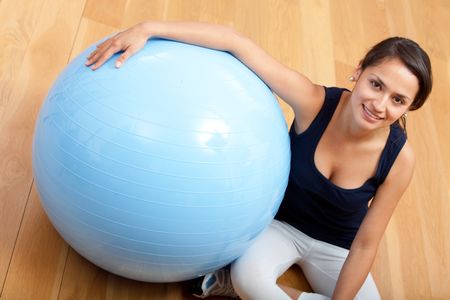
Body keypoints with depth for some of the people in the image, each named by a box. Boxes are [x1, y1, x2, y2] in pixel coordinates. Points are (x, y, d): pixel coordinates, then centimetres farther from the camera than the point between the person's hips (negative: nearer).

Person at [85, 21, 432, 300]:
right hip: (282, 222, -2)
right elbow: (237, 42, -31)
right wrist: (149, 29, -38)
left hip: (336, 245, 3)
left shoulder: (399, 158, -23)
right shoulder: (315, 104, -28)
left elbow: (365, 244, -16)